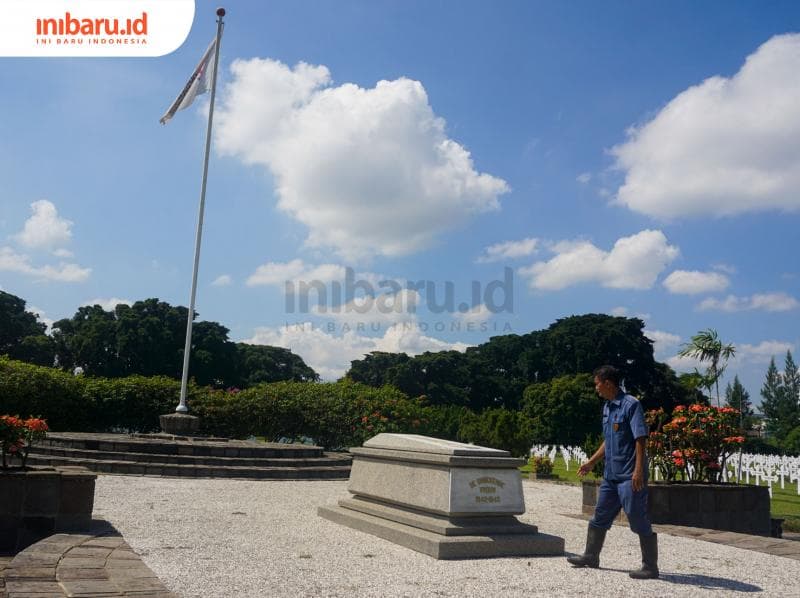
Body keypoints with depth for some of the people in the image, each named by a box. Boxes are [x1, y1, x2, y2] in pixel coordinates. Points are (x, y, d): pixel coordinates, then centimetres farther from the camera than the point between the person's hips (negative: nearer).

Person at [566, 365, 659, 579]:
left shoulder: (631, 405, -13)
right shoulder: (607, 407, 13)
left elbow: (640, 439, -18)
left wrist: (639, 470, -24)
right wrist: (591, 462, 24)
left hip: (629, 476, -9)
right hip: (610, 475, 9)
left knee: (638, 520, -2)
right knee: (600, 517, 17)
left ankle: (650, 567, 9)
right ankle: (591, 556, 31)